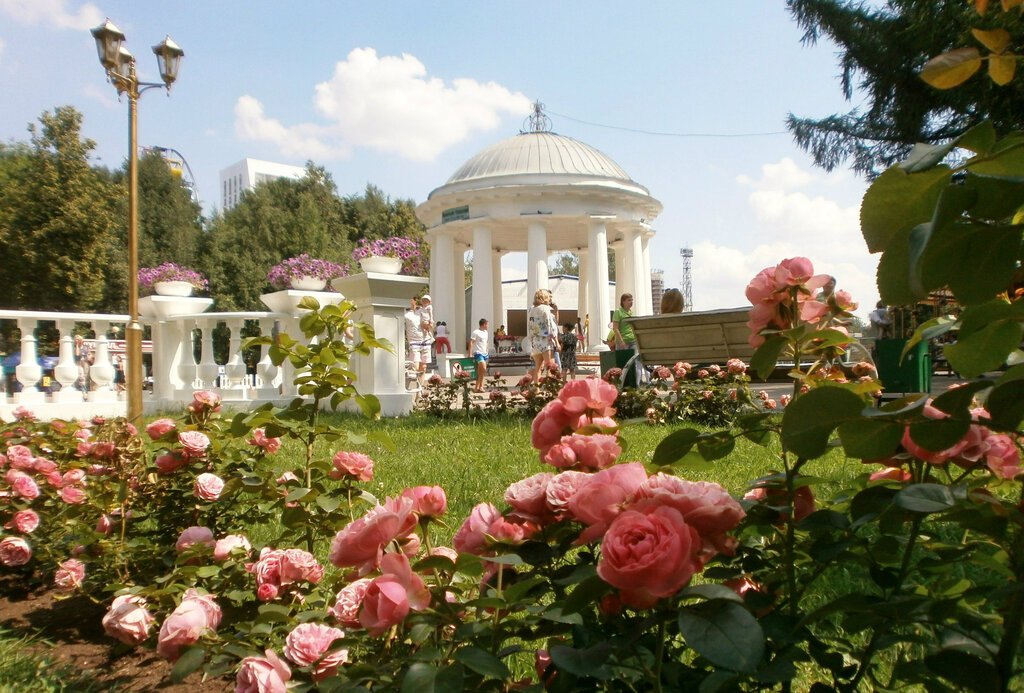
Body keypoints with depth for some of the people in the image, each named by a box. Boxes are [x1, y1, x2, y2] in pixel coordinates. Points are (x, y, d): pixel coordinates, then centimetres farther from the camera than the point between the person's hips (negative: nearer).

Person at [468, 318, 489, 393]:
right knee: (483, 369, -17)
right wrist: (470, 354, -18)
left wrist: (487, 352, 21)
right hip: (478, 353, -8)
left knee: (480, 371, 7)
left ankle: (477, 387, 10)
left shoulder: (485, 332, 16)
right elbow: (471, 343, -12)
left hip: (484, 353, 8)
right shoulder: (476, 332, -8)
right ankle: (480, 386, -7)